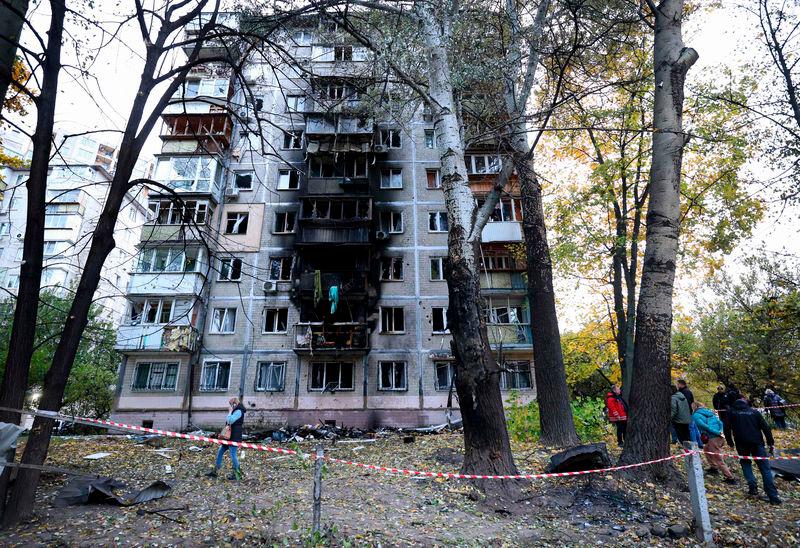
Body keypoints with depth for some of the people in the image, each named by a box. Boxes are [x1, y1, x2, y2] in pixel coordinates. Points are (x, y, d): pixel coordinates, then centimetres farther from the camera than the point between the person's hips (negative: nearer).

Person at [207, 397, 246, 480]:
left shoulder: (238, 411, -16)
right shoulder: (235, 411, 16)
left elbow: (230, 421, -24)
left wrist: (230, 411, -14)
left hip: (234, 437, -11)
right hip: (230, 436, 11)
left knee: (233, 454, -6)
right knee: (220, 451, 13)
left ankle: (238, 474, 6)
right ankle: (215, 471, 22)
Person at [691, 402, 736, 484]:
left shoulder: (695, 415, -3)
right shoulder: (709, 412, 20)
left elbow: (703, 425, -17)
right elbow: (720, 423, 13)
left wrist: (716, 433, -12)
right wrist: (720, 432, 2)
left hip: (713, 439, -8)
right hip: (720, 437, 8)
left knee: (719, 460, 2)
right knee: (706, 449, 29)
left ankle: (730, 478, 4)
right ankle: (714, 468, 34)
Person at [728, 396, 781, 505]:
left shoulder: (731, 412, 7)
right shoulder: (754, 412, 9)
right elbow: (765, 427, 4)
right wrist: (770, 442, 6)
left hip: (741, 443, -1)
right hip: (757, 442, 1)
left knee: (745, 463, 19)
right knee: (765, 468, 4)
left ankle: (753, 487, 2)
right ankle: (773, 496, 0)